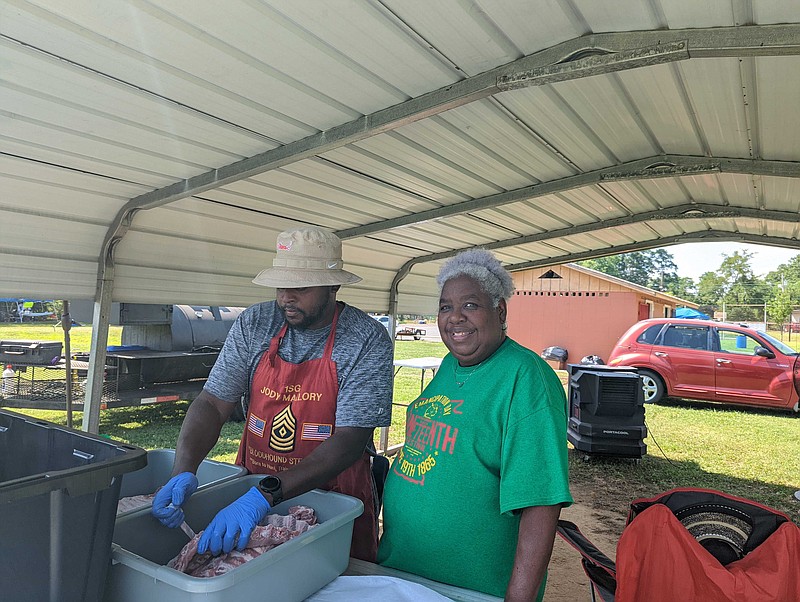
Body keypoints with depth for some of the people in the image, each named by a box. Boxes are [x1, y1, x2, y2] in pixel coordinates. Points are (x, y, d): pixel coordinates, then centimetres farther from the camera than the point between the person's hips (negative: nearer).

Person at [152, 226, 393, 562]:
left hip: (334, 499, -2)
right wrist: (184, 472, -23)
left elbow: (351, 440, -23)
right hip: (252, 487, 3)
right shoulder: (254, 324, -4)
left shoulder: (368, 341, -17)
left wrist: (265, 495, -31)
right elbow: (212, 403, -5)